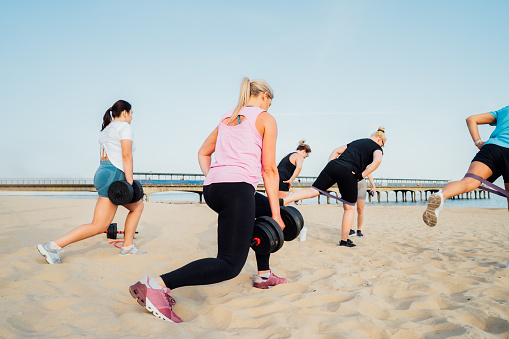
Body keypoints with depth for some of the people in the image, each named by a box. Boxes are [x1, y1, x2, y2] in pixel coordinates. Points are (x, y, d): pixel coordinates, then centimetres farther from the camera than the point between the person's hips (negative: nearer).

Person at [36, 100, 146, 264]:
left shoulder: (105, 130, 23)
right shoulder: (124, 126, -4)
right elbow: (126, 156, -13)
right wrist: (130, 183, -16)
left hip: (103, 172, 10)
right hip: (113, 175, -10)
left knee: (138, 206, 19)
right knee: (99, 226, -10)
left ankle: (127, 246, 15)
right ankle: (52, 246, -12)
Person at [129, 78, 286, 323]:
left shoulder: (227, 118, 25)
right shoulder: (266, 119, 6)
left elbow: (203, 152, 27)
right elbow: (269, 170, 2)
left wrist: (212, 181, 20)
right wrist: (276, 214, 5)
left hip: (212, 189, 9)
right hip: (238, 188, -8)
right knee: (230, 265, -9)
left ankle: (263, 275, 35)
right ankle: (158, 284, -26)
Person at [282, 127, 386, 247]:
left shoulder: (355, 142, 31)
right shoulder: (376, 147, 13)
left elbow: (336, 151, 26)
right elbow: (377, 161, -10)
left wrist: (330, 166, 19)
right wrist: (361, 176, -7)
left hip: (333, 166, 5)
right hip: (348, 173, -5)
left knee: (312, 191, 1)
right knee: (349, 208, 9)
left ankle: (283, 201, -18)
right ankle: (344, 240, 14)